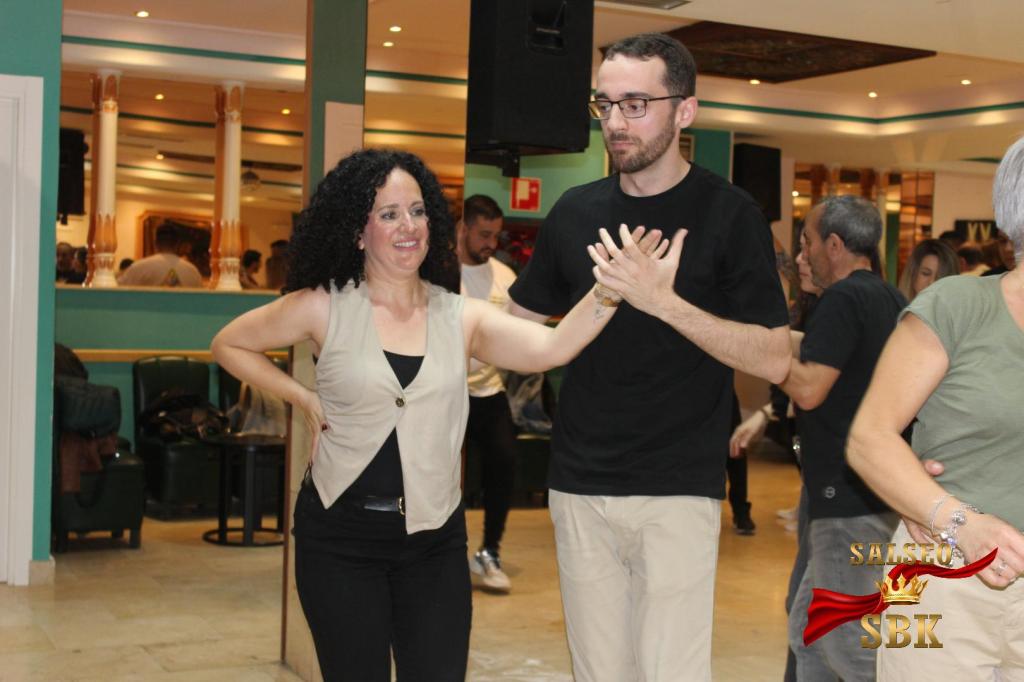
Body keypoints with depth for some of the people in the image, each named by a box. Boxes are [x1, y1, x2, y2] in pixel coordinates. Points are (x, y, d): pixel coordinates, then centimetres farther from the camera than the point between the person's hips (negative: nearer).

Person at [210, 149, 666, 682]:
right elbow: (229, 344, 8)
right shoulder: (325, 308, -4)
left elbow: (549, 347, -17)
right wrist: (302, 398, -2)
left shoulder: (460, 317, 0)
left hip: (434, 538, 2)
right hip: (340, 536, -2)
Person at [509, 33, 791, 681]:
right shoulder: (576, 211, 7)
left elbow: (775, 360, -11)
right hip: (580, 488, 4)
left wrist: (663, 301, -22)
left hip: (677, 492, -4)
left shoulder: (729, 214, -6)